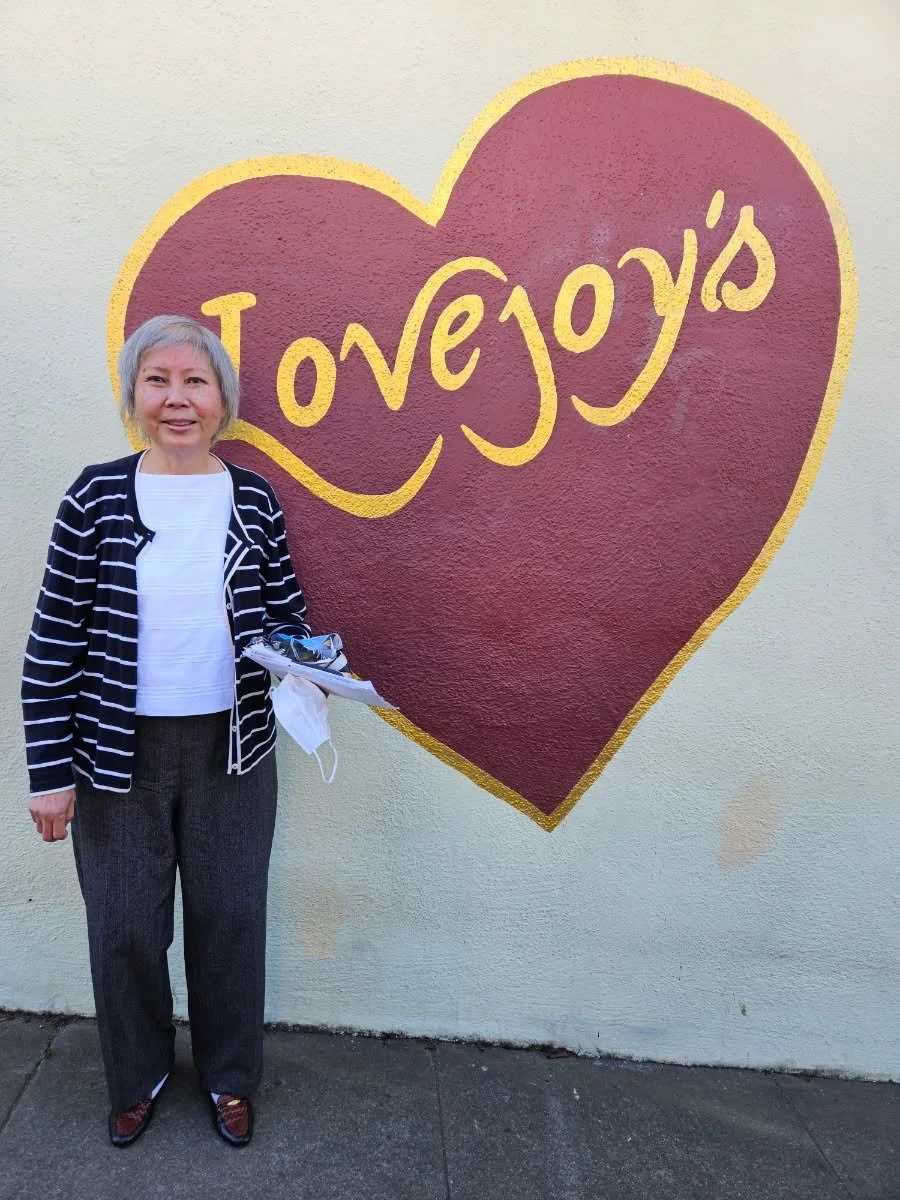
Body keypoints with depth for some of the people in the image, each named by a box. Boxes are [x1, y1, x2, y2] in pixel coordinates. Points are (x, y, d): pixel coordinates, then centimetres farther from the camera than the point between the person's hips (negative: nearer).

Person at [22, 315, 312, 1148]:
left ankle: (230, 1076, 41)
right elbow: (53, 644, -5)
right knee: (125, 925, 14)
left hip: (232, 750, 1)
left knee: (230, 917, 14)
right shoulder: (98, 496, -6)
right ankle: (137, 1077, 43)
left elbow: (287, 609, 8)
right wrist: (50, 771, -6)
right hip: (118, 754, -1)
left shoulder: (254, 500, -1)